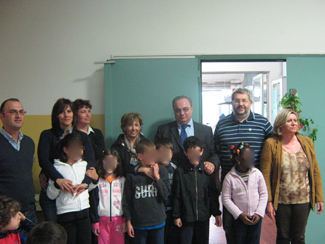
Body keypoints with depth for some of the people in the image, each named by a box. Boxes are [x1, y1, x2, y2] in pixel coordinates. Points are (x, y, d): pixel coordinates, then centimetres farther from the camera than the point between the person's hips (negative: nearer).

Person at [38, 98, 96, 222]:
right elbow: (43, 160, -10)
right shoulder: (47, 135, 5)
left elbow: (91, 162, -2)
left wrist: (85, 182, -21)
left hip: (75, 193, 2)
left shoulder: (82, 136, 10)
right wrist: (58, 179, -27)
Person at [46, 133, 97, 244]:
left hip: (84, 210, 4)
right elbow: (50, 195, -5)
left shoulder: (84, 165, 11)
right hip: (66, 213, -4)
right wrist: (58, 184, -22)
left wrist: (94, 180, 5)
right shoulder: (57, 167, -3)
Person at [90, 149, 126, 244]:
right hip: (102, 220, 0)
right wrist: (95, 222, 0)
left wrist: (126, 220, 0)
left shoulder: (122, 180, 7)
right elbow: (93, 203, 4)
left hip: (118, 219, 0)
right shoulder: (98, 181, 5)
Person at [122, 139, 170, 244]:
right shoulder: (132, 175, -8)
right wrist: (128, 221, -1)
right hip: (138, 224, -2)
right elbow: (127, 200, -2)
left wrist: (157, 177, -14)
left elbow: (165, 194, -7)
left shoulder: (161, 171, -2)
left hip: (158, 223, 2)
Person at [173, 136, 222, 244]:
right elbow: (176, 196, -2)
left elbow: (214, 194, 6)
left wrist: (217, 213, 7)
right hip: (186, 216, -2)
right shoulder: (180, 171, -6)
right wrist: (176, 216, -2)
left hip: (204, 216, 2)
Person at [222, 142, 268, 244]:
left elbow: (264, 194, 2)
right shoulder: (229, 177, -11)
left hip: (256, 218, 2)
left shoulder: (257, 173, -4)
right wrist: (240, 214, -12)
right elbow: (226, 199, -8)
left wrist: (259, 213, -6)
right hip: (239, 219, -2)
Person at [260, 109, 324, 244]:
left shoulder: (307, 142, 2)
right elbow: (265, 175, -9)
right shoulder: (271, 144, -8)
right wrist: (268, 201, -11)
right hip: (281, 201, -2)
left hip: (303, 200, 2)